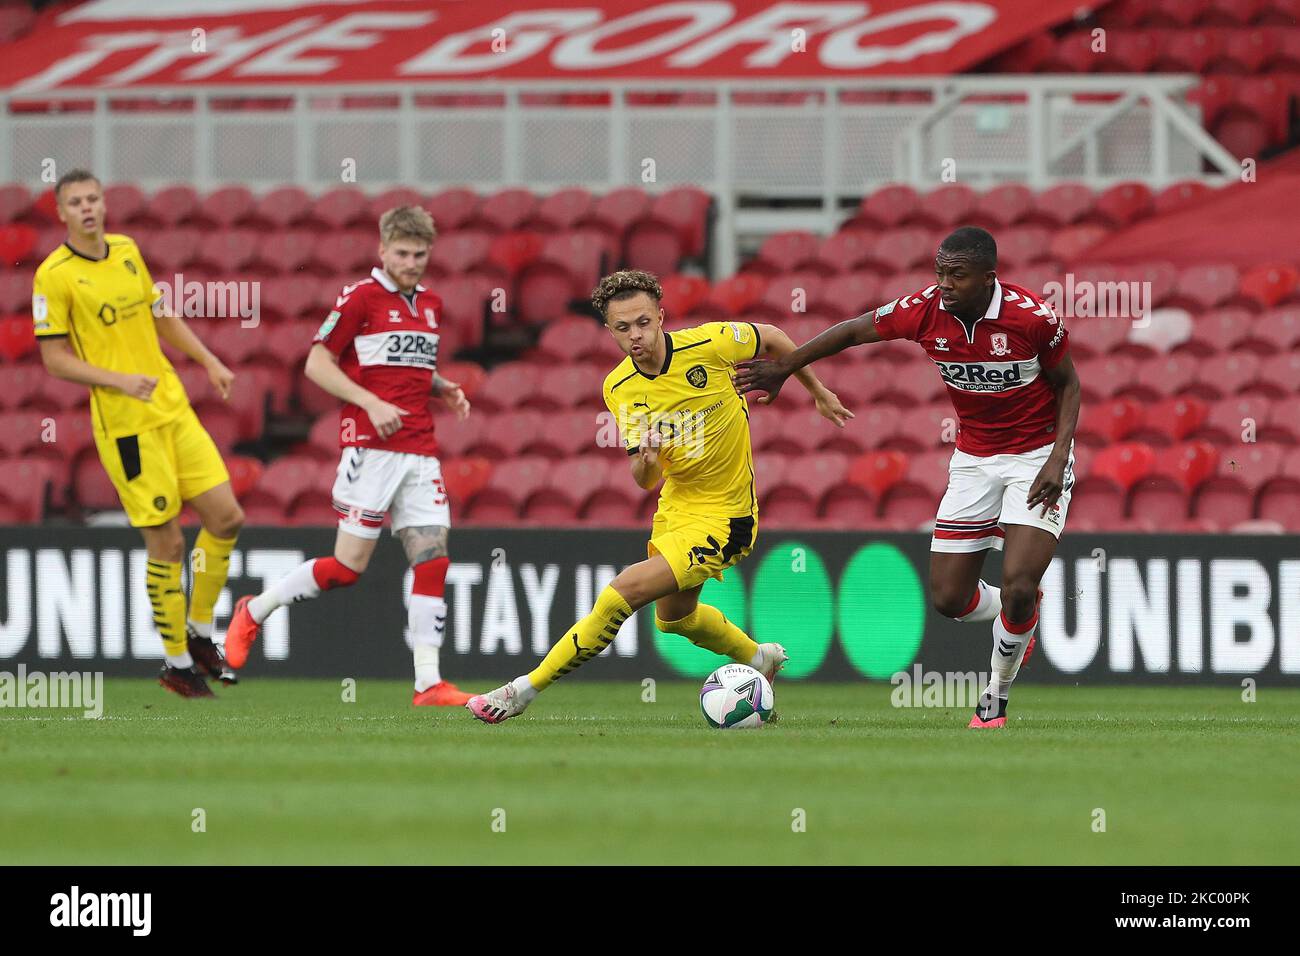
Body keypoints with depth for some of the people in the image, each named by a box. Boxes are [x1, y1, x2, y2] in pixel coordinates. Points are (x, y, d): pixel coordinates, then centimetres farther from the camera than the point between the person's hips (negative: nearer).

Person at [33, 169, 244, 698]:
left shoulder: (127, 252, 10)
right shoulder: (54, 275, -10)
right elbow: (55, 358, -10)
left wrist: (209, 361, 16)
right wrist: (120, 381, -20)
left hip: (174, 410, 6)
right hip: (125, 426, -6)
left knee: (226, 518, 3)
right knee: (165, 543, -5)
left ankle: (199, 631, 21)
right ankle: (177, 663, 9)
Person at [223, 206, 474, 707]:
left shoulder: (429, 304, 16)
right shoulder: (361, 297, -5)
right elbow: (317, 363, -6)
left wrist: (444, 389, 8)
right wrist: (372, 403, -16)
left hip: (420, 452, 6)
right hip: (370, 447, -6)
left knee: (433, 561, -4)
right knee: (350, 565, -7)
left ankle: (428, 684, -3)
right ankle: (254, 611, 14)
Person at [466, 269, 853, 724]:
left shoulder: (708, 345, -21)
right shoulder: (619, 388, -9)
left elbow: (772, 338, -1)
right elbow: (645, 481, -9)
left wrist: (818, 391, 11)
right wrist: (645, 463, -33)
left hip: (724, 516, -7)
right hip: (675, 504, 7)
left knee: (623, 593, -19)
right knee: (675, 615, 28)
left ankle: (525, 690, -10)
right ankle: (759, 658, 55)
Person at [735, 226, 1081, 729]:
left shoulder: (1033, 316, -22)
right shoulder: (925, 310, -15)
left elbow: (1068, 384, -7)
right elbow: (855, 330, 2)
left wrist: (1058, 458, -18)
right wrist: (784, 366, 2)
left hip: (1037, 456, -4)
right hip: (973, 458, 4)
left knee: (1017, 585, -19)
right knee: (948, 597, 1)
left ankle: (997, 696, 7)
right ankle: (1020, 612, 37)